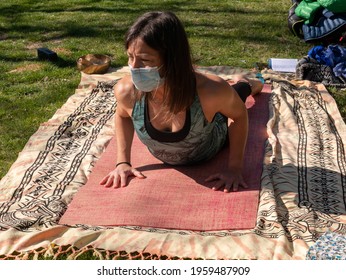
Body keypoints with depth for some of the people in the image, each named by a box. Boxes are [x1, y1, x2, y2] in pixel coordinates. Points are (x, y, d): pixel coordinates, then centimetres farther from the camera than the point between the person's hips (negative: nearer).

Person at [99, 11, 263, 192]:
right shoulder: (126, 91, -38)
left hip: (211, 143, -1)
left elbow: (239, 114, -22)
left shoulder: (211, 90, -46)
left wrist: (234, 167, -25)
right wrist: (122, 162, -16)